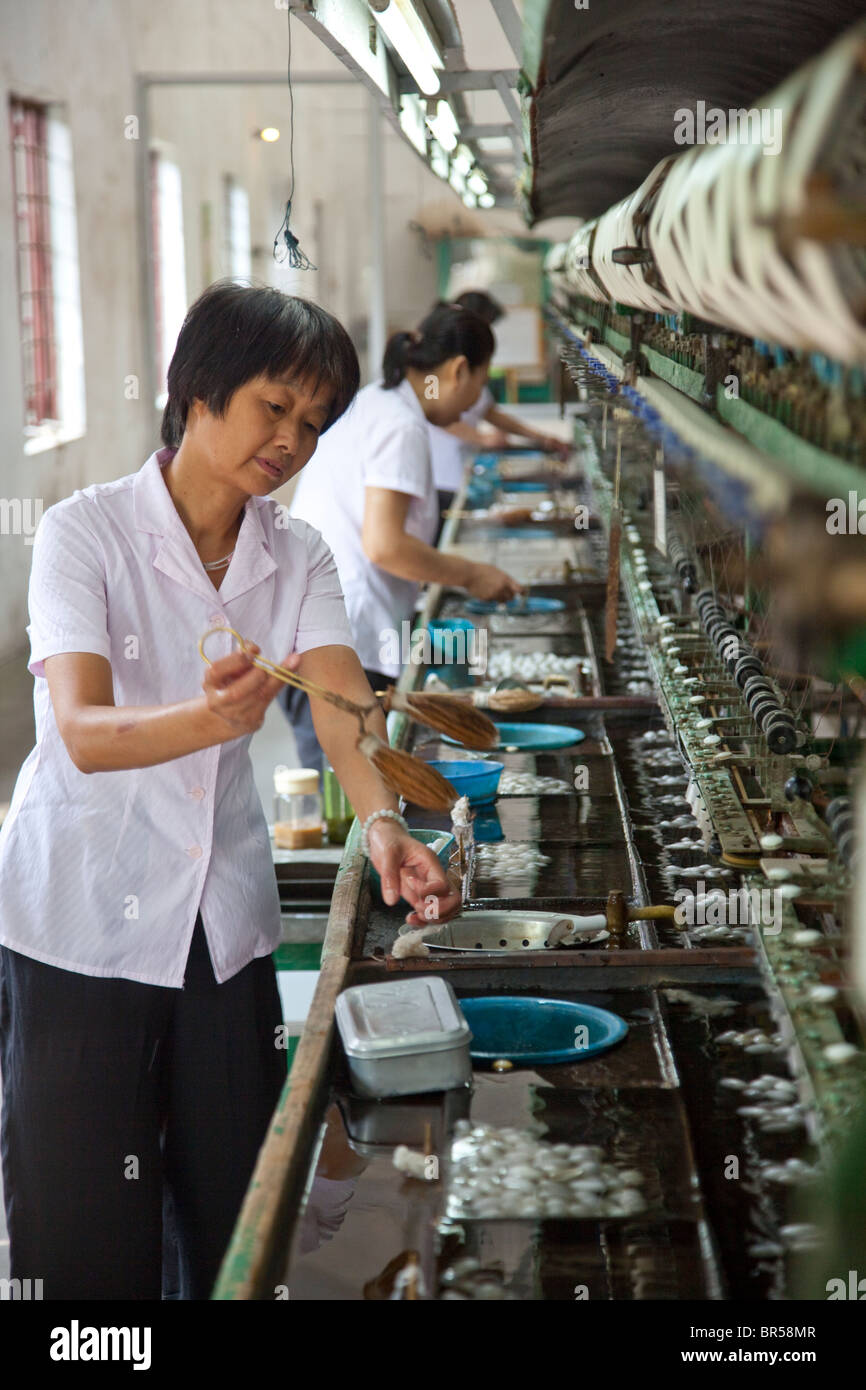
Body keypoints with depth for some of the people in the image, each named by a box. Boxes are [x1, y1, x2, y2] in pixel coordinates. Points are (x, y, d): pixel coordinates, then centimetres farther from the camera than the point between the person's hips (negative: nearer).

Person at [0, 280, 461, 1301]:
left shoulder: (299, 559, 3)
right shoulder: (87, 531, -11)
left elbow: (345, 707, -13)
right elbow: (84, 732, -24)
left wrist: (382, 823, -34)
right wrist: (210, 720, -45)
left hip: (224, 923, 4)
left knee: (234, 1228, 11)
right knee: (88, 1248, 3)